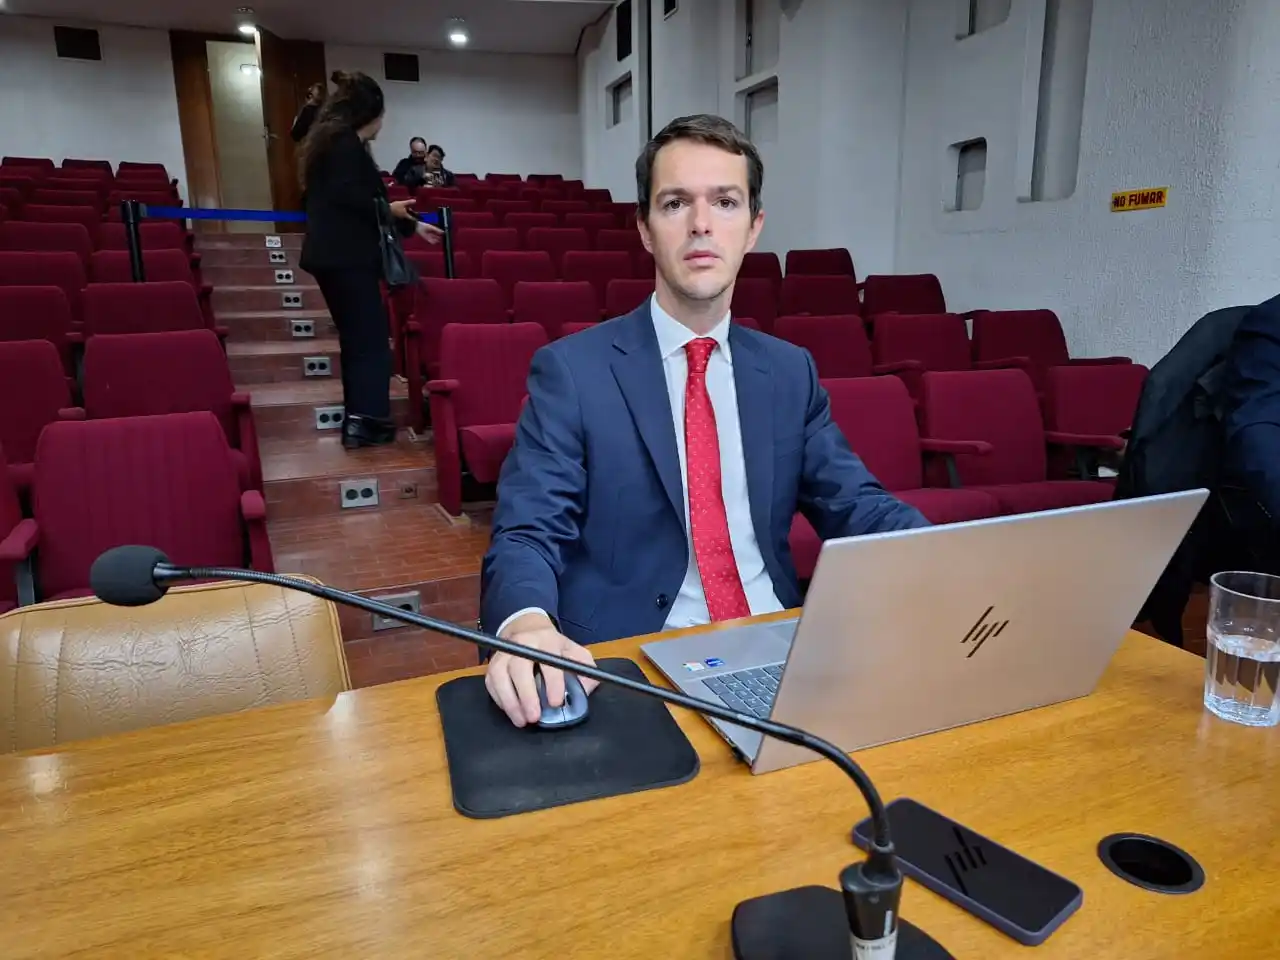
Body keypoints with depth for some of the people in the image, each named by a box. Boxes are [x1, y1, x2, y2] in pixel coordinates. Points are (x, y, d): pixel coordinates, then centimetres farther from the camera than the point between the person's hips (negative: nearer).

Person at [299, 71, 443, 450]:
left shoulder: (332, 139, 22)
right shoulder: (347, 143, -9)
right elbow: (347, 197, -21)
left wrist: (413, 225, 29)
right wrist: (388, 208, -8)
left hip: (332, 254, 10)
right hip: (347, 256, -10)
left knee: (355, 336, 13)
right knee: (371, 336, -7)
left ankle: (357, 416, 18)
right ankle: (364, 420, -8)